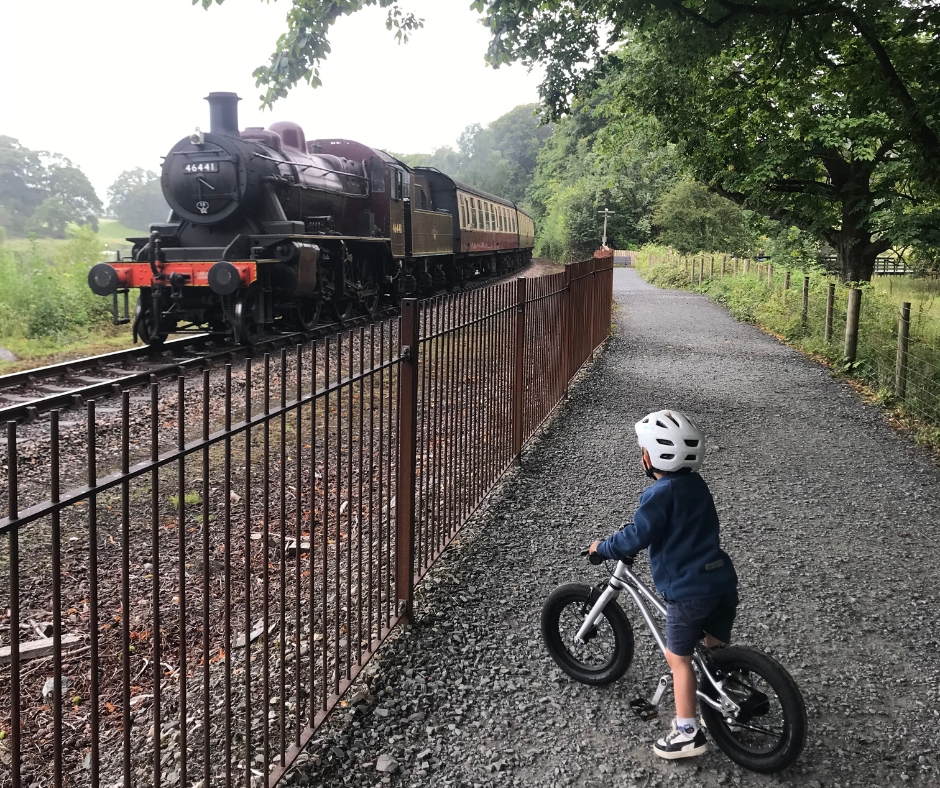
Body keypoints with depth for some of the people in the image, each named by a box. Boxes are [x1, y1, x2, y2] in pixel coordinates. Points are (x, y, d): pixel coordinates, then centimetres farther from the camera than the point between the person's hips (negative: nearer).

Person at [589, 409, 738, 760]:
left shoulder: (660, 493, -15)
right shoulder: (696, 484, 10)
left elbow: (637, 537, -18)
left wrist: (603, 548, -2)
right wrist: (632, 530, 31)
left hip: (688, 590, -7)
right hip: (722, 579, 8)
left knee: (678, 657, 6)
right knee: (718, 647, 23)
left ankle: (688, 733, 10)